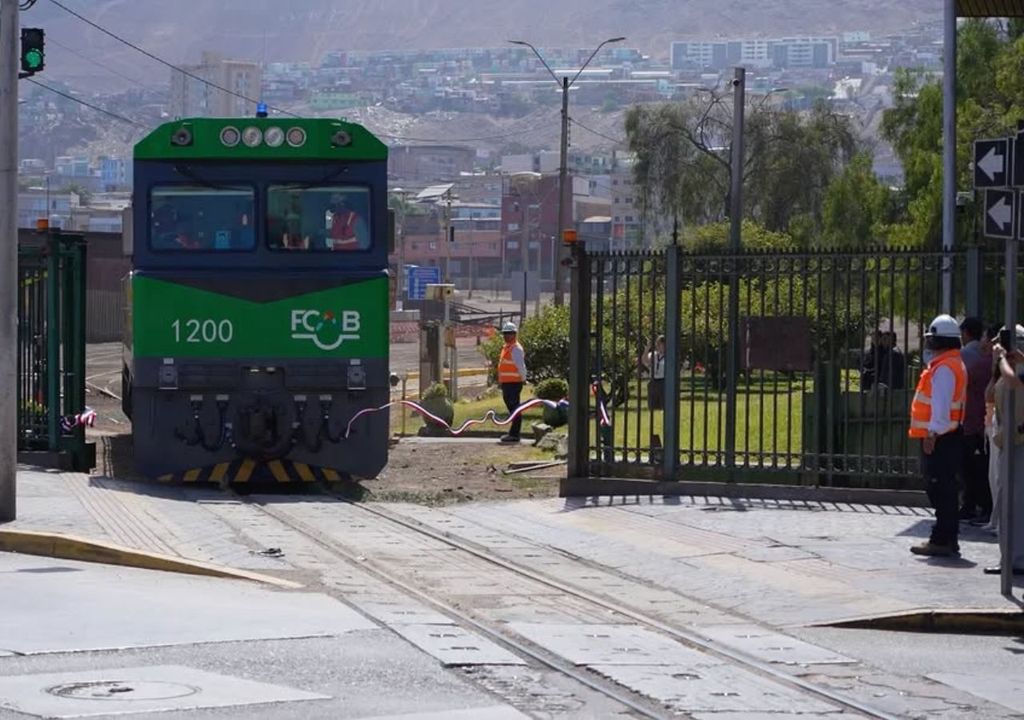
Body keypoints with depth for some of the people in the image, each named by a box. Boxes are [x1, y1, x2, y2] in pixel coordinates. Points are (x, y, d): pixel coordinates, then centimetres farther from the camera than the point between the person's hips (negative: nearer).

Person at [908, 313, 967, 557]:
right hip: (948, 436, 11)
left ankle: (942, 541, -9)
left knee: (941, 490, -9)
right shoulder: (952, 364, 18)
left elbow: (941, 404, -23)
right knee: (943, 489, 14)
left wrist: (933, 433, -25)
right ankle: (948, 538, 18)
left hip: (940, 438, -11)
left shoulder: (944, 368, -16)